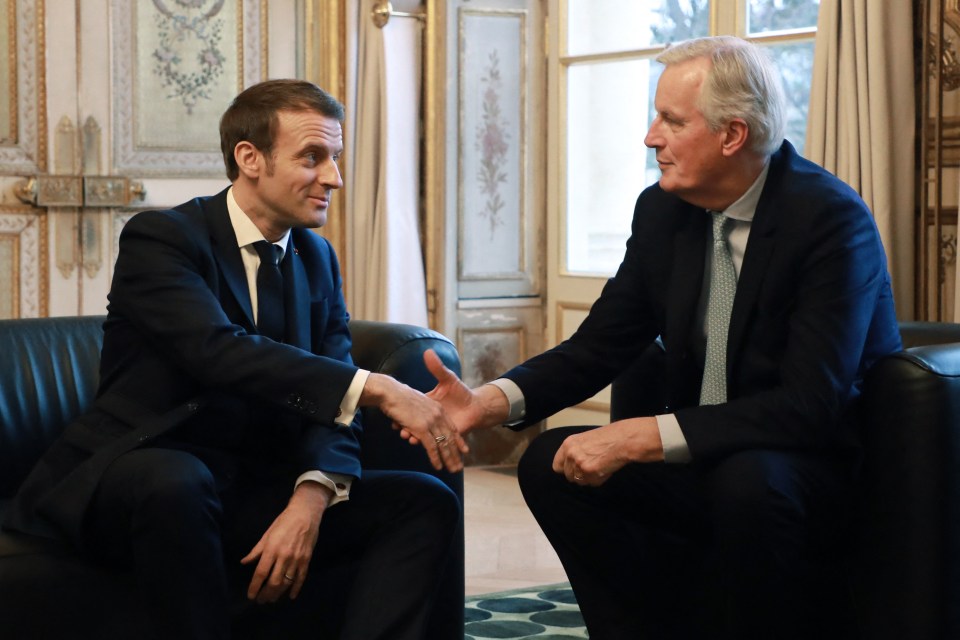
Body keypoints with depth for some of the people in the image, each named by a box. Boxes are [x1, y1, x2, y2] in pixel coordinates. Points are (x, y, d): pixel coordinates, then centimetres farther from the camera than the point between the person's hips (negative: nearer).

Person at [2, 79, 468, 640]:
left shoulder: (317, 258, 12)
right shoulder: (160, 237, -8)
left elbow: (333, 400, 2)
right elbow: (218, 351, -27)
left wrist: (311, 498, -19)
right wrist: (377, 389, -35)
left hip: (256, 492, 6)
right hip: (133, 477, -6)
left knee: (426, 502, -11)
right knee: (176, 480, -39)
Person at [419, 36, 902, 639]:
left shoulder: (832, 219, -20)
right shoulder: (662, 210, 0)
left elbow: (811, 405, -26)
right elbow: (600, 346, 4)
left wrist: (640, 437, -31)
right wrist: (489, 402, -14)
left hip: (824, 467, -6)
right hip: (704, 464, 6)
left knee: (745, 481, -36)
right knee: (550, 461, -10)